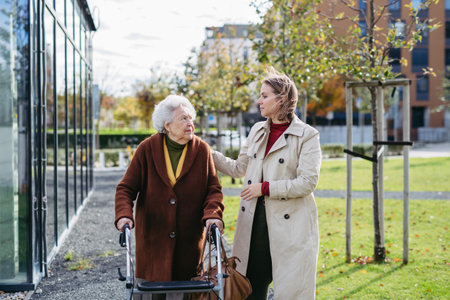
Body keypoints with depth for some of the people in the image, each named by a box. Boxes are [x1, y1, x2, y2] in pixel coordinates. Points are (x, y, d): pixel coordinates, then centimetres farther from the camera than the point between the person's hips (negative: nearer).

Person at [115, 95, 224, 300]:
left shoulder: (202, 150, 2)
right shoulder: (147, 149, -2)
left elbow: (213, 189, 3)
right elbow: (126, 188, 0)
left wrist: (213, 214, -17)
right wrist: (124, 215, -19)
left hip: (189, 241, 1)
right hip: (152, 239, -1)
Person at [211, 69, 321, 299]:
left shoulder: (307, 135, -6)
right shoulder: (257, 131, 13)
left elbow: (307, 182, -13)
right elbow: (239, 168, 22)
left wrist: (265, 188, -13)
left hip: (290, 224, -6)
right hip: (255, 222, 6)